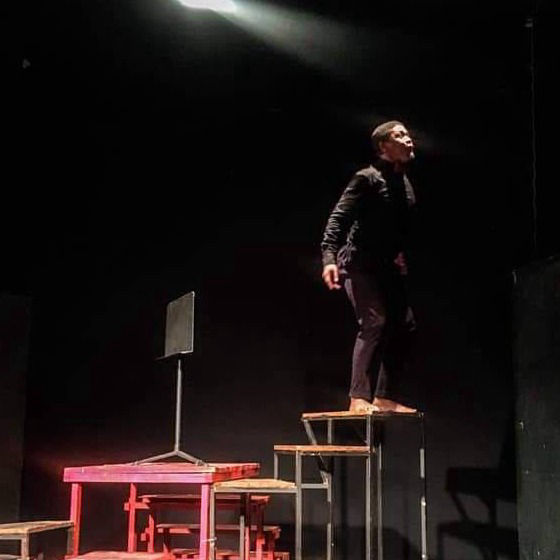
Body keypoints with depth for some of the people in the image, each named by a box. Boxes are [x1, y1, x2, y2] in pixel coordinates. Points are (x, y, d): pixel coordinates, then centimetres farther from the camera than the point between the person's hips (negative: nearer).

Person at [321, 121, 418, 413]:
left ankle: (386, 397, 12)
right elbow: (338, 218, -18)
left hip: (386, 266, 9)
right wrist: (329, 258, -29)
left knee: (403, 324, 5)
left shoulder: (404, 183, 12)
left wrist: (399, 254, 12)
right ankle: (359, 398, -16)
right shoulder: (367, 178, -11)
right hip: (360, 263, -9)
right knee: (374, 322, -19)